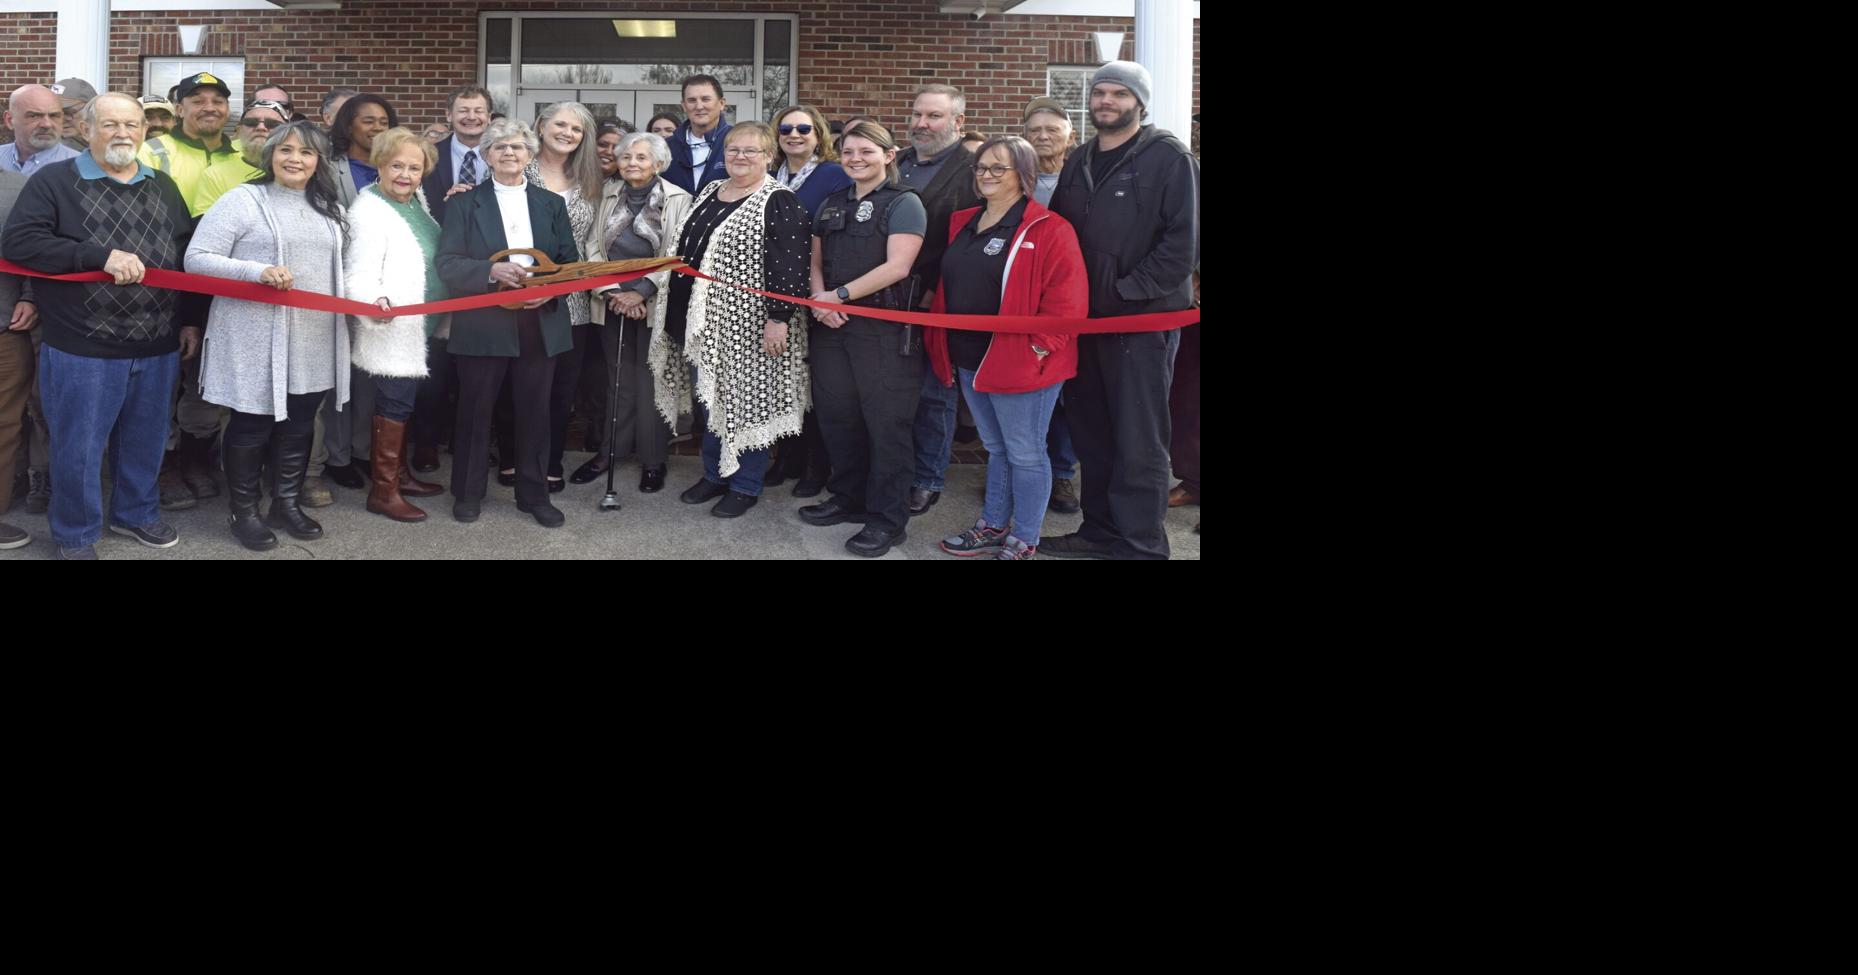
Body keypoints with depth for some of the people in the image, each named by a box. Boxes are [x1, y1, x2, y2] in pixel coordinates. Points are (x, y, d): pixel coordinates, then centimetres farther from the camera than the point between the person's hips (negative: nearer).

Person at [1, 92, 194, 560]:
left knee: (146, 442, 16)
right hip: (82, 350, -4)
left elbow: (188, 256, 17)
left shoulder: (163, 187, 12)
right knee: (79, 447, 5)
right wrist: (102, 255, -22)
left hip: (157, 348, 4)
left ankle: (136, 513, 36)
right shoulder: (55, 181, -4)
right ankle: (75, 535, 20)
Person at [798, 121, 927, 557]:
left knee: (885, 422, -1)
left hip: (884, 328, -6)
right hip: (831, 325, 7)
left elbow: (897, 266, -16)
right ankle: (848, 499, 28)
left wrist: (840, 295, -15)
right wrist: (818, 301, -5)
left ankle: (887, 518, 7)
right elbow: (816, 260, 16)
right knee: (837, 416, 12)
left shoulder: (904, 203, -5)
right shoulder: (832, 204, 15)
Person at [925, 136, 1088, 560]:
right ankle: (993, 527, 30)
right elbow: (949, 289, 20)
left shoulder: (1048, 230, -11)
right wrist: (941, 343, 14)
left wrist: (1041, 346, -20)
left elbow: (1067, 298, -16)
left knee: (1025, 453, 3)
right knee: (995, 448, 19)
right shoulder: (963, 224, 13)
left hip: (1021, 363, -7)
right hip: (969, 361, 7)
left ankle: (1023, 542, 13)